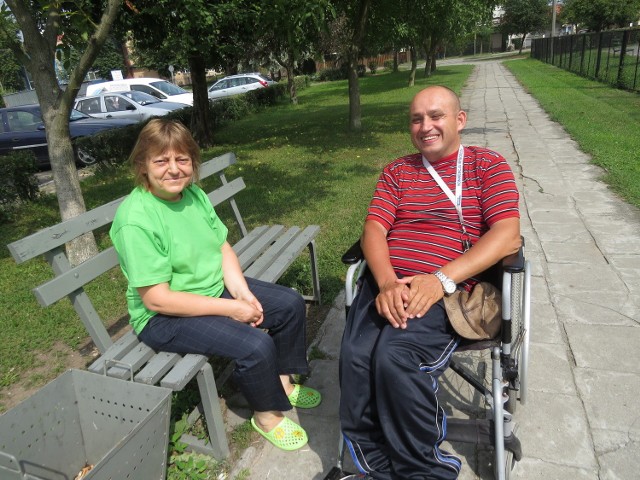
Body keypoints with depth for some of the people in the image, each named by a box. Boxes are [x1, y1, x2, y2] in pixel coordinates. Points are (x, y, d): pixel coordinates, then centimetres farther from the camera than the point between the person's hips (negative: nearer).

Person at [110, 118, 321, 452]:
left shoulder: (193, 193, -2)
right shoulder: (135, 220, -25)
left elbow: (223, 247, 3)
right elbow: (156, 299, -26)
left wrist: (243, 293, -14)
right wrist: (231, 309, -24)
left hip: (215, 288, 8)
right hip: (165, 317, -8)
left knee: (291, 305, 4)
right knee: (256, 346, -25)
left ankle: (282, 381, 25)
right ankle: (266, 414, 7)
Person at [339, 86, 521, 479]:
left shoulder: (489, 166, 10)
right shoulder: (397, 171, 20)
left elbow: (509, 236, -4)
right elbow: (373, 229, 7)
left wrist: (441, 279, -16)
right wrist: (387, 282, -14)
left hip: (446, 291, -3)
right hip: (385, 285, 3)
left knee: (395, 359, -30)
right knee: (355, 357, -25)